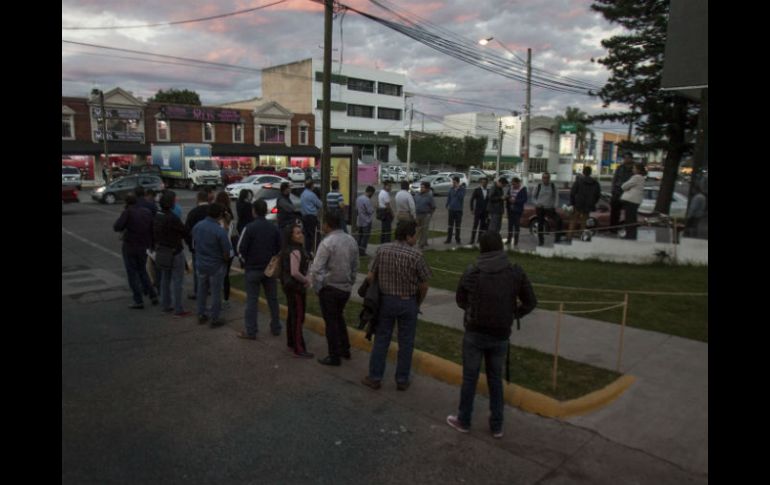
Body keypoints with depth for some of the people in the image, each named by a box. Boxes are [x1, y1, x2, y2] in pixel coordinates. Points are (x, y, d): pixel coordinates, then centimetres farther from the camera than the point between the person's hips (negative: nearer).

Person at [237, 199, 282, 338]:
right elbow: (279, 248, 4)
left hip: (253, 269, -4)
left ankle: (251, 332, 6)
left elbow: (241, 249, -12)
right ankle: (276, 328, 22)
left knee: (252, 300, 3)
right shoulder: (274, 228, 0)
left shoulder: (249, 228, -13)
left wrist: (246, 261, 5)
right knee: (272, 299, 13)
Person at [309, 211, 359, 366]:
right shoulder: (351, 240, 1)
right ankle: (345, 349, 32)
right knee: (339, 317, 24)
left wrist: (317, 287, -6)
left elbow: (316, 269, -19)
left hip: (329, 288, -6)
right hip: (346, 288, 6)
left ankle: (334, 357, 14)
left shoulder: (327, 243, -19)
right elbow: (355, 266, 7)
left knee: (331, 321, 6)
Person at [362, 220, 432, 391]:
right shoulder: (416, 255, -14)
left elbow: (370, 277, -4)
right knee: (405, 343, 10)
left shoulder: (382, 250, -6)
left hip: (385, 300, 2)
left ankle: (375, 378, 20)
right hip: (408, 302, -2)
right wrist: (418, 303, 8)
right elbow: (423, 285, -9)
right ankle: (402, 380, 21)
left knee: (381, 340, 12)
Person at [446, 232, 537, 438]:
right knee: (495, 379, 17)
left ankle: (463, 421, 27)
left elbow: (460, 301, 3)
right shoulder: (516, 272, -9)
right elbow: (531, 302, -2)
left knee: (469, 378, 12)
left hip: (475, 334, -2)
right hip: (501, 335, 2)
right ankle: (497, 425, 25)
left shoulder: (471, 273, -10)